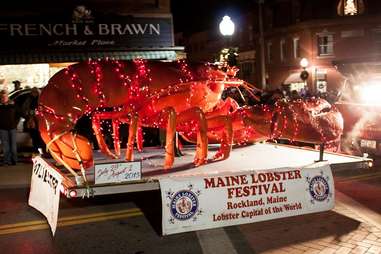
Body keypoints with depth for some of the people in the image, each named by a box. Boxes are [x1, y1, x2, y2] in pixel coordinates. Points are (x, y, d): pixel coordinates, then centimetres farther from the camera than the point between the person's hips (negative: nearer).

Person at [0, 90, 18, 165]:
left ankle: (14, 160, 14)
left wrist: (15, 123, 3)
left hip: (12, 127, 1)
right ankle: (7, 160, 7)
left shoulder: (12, 104, 3)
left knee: (13, 145, 6)